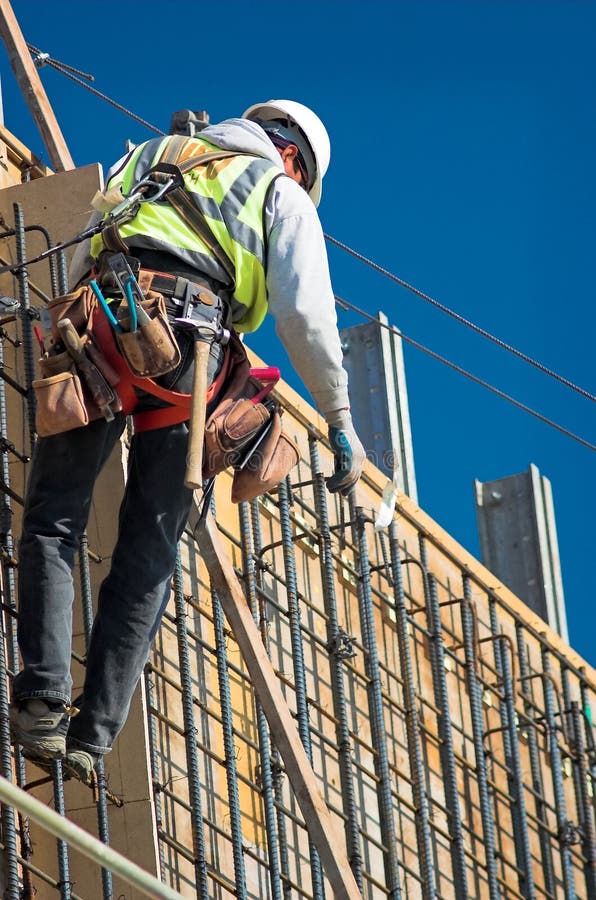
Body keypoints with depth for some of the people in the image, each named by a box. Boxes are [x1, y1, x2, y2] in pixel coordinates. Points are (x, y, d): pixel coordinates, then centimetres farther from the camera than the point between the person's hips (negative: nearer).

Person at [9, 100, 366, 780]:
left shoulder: (151, 156, 33)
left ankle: (44, 697, -16)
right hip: (188, 347, -2)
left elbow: (81, 260, 27)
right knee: (149, 553, 5)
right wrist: (339, 418, 15)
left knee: (53, 519, 3)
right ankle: (93, 733, -3)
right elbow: (305, 316, 10)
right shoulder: (284, 195, 22)